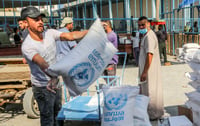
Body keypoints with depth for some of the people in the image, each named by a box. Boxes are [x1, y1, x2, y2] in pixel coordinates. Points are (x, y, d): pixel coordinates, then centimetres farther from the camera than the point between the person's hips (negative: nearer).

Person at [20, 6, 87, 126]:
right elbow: (41, 63, -40)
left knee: (57, 113, 25)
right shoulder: (27, 46, -24)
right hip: (43, 88, -6)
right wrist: (52, 76, -58)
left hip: (55, 83, 6)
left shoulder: (50, 33, -7)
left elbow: (70, 36, -15)